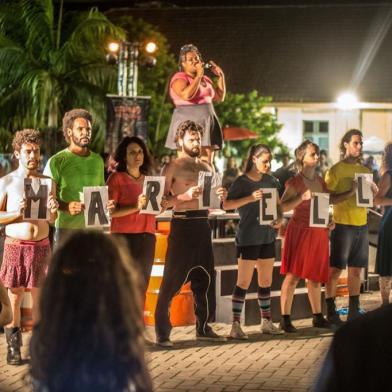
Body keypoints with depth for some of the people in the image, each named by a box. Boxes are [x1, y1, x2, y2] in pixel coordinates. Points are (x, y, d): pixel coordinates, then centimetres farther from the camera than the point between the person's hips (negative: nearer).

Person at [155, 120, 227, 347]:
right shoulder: (172, 168, -4)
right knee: (172, 280, -6)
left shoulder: (206, 168, 16)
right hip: (183, 224, -7)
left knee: (205, 278, 11)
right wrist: (185, 196, -24)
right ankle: (162, 332, -4)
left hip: (203, 224, 7)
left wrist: (220, 196, 3)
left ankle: (203, 328, 22)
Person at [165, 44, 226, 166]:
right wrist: (198, 76, -14)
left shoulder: (205, 79, 19)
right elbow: (187, 95, -22)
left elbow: (219, 97, 22)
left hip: (207, 124, 7)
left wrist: (220, 76, 14)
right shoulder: (179, 78, -3)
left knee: (207, 163, 0)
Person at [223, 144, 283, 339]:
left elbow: (278, 204, 17)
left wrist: (280, 219, -3)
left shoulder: (270, 180, 9)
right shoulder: (241, 182, -8)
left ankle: (266, 321, 22)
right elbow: (226, 204, -16)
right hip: (248, 237, -6)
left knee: (266, 281, 12)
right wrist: (250, 198, -26)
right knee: (244, 281, -6)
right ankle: (235, 325, -3)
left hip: (267, 236, 6)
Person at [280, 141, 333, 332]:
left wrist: (330, 222, 7)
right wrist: (302, 197, -23)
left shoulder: (321, 181, 14)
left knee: (315, 277, 12)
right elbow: (282, 207, -13)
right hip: (300, 231, -6)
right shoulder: (295, 182, -6)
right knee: (293, 275, -8)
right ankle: (285, 318, -6)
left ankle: (318, 317, 20)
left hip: (319, 232, 6)